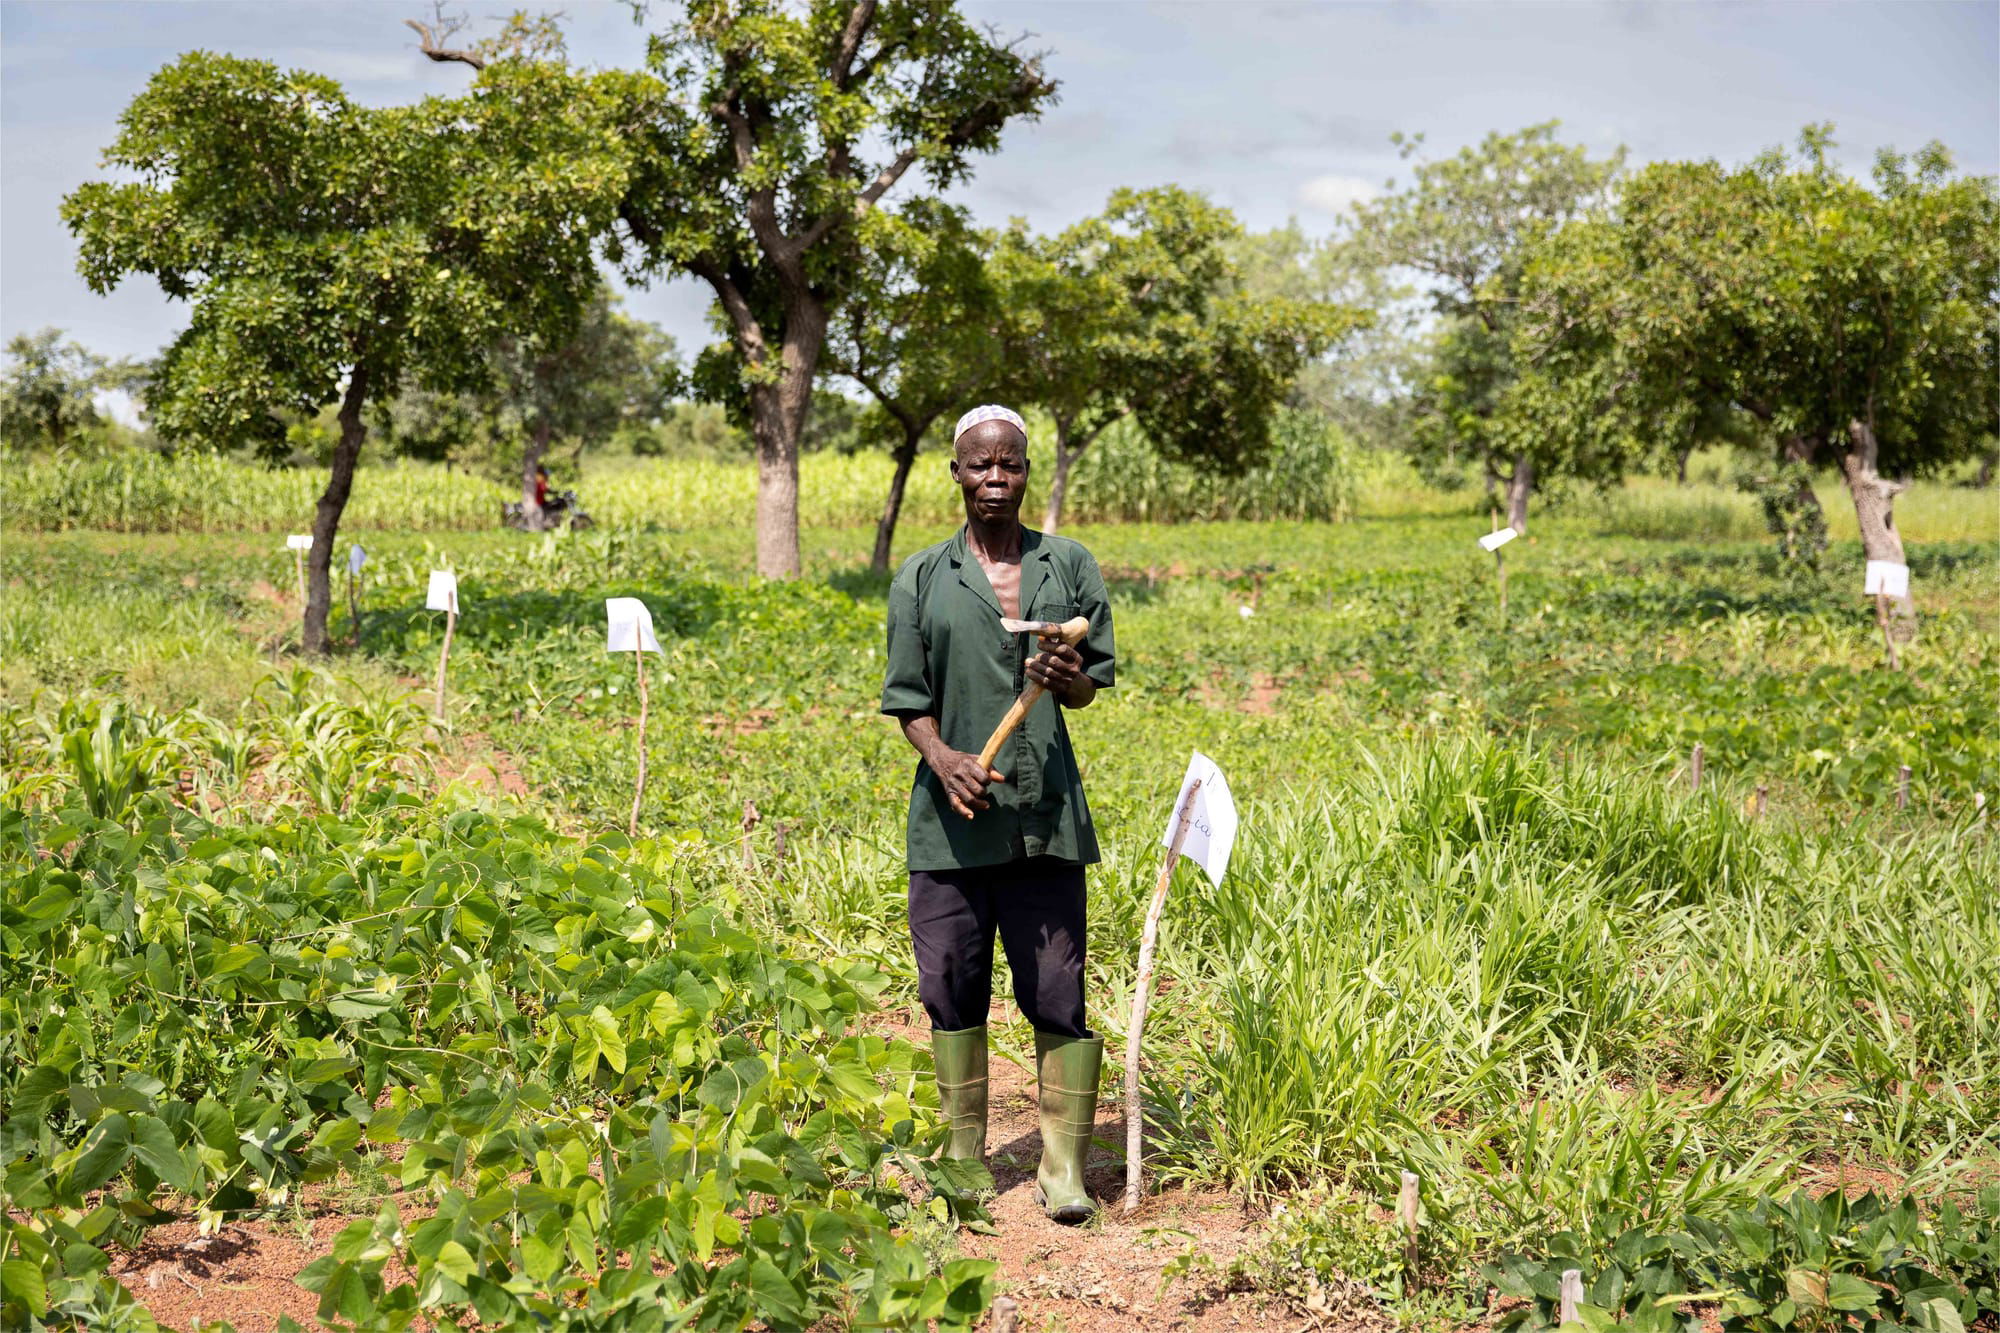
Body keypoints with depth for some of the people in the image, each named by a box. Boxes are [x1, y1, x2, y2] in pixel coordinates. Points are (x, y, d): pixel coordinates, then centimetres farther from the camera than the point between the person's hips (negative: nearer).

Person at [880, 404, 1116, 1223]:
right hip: (951, 816, 1)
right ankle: (964, 1157, 21)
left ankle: (1064, 1168, 7)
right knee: (952, 987, 6)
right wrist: (943, 757, -13)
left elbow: (1093, 686, 10)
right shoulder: (921, 579, 8)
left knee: (1056, 993, -2)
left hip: (1045, 814, 0)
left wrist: (1066, 680, -14)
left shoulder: (1070, 565, 9)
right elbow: (906, 696, 6)